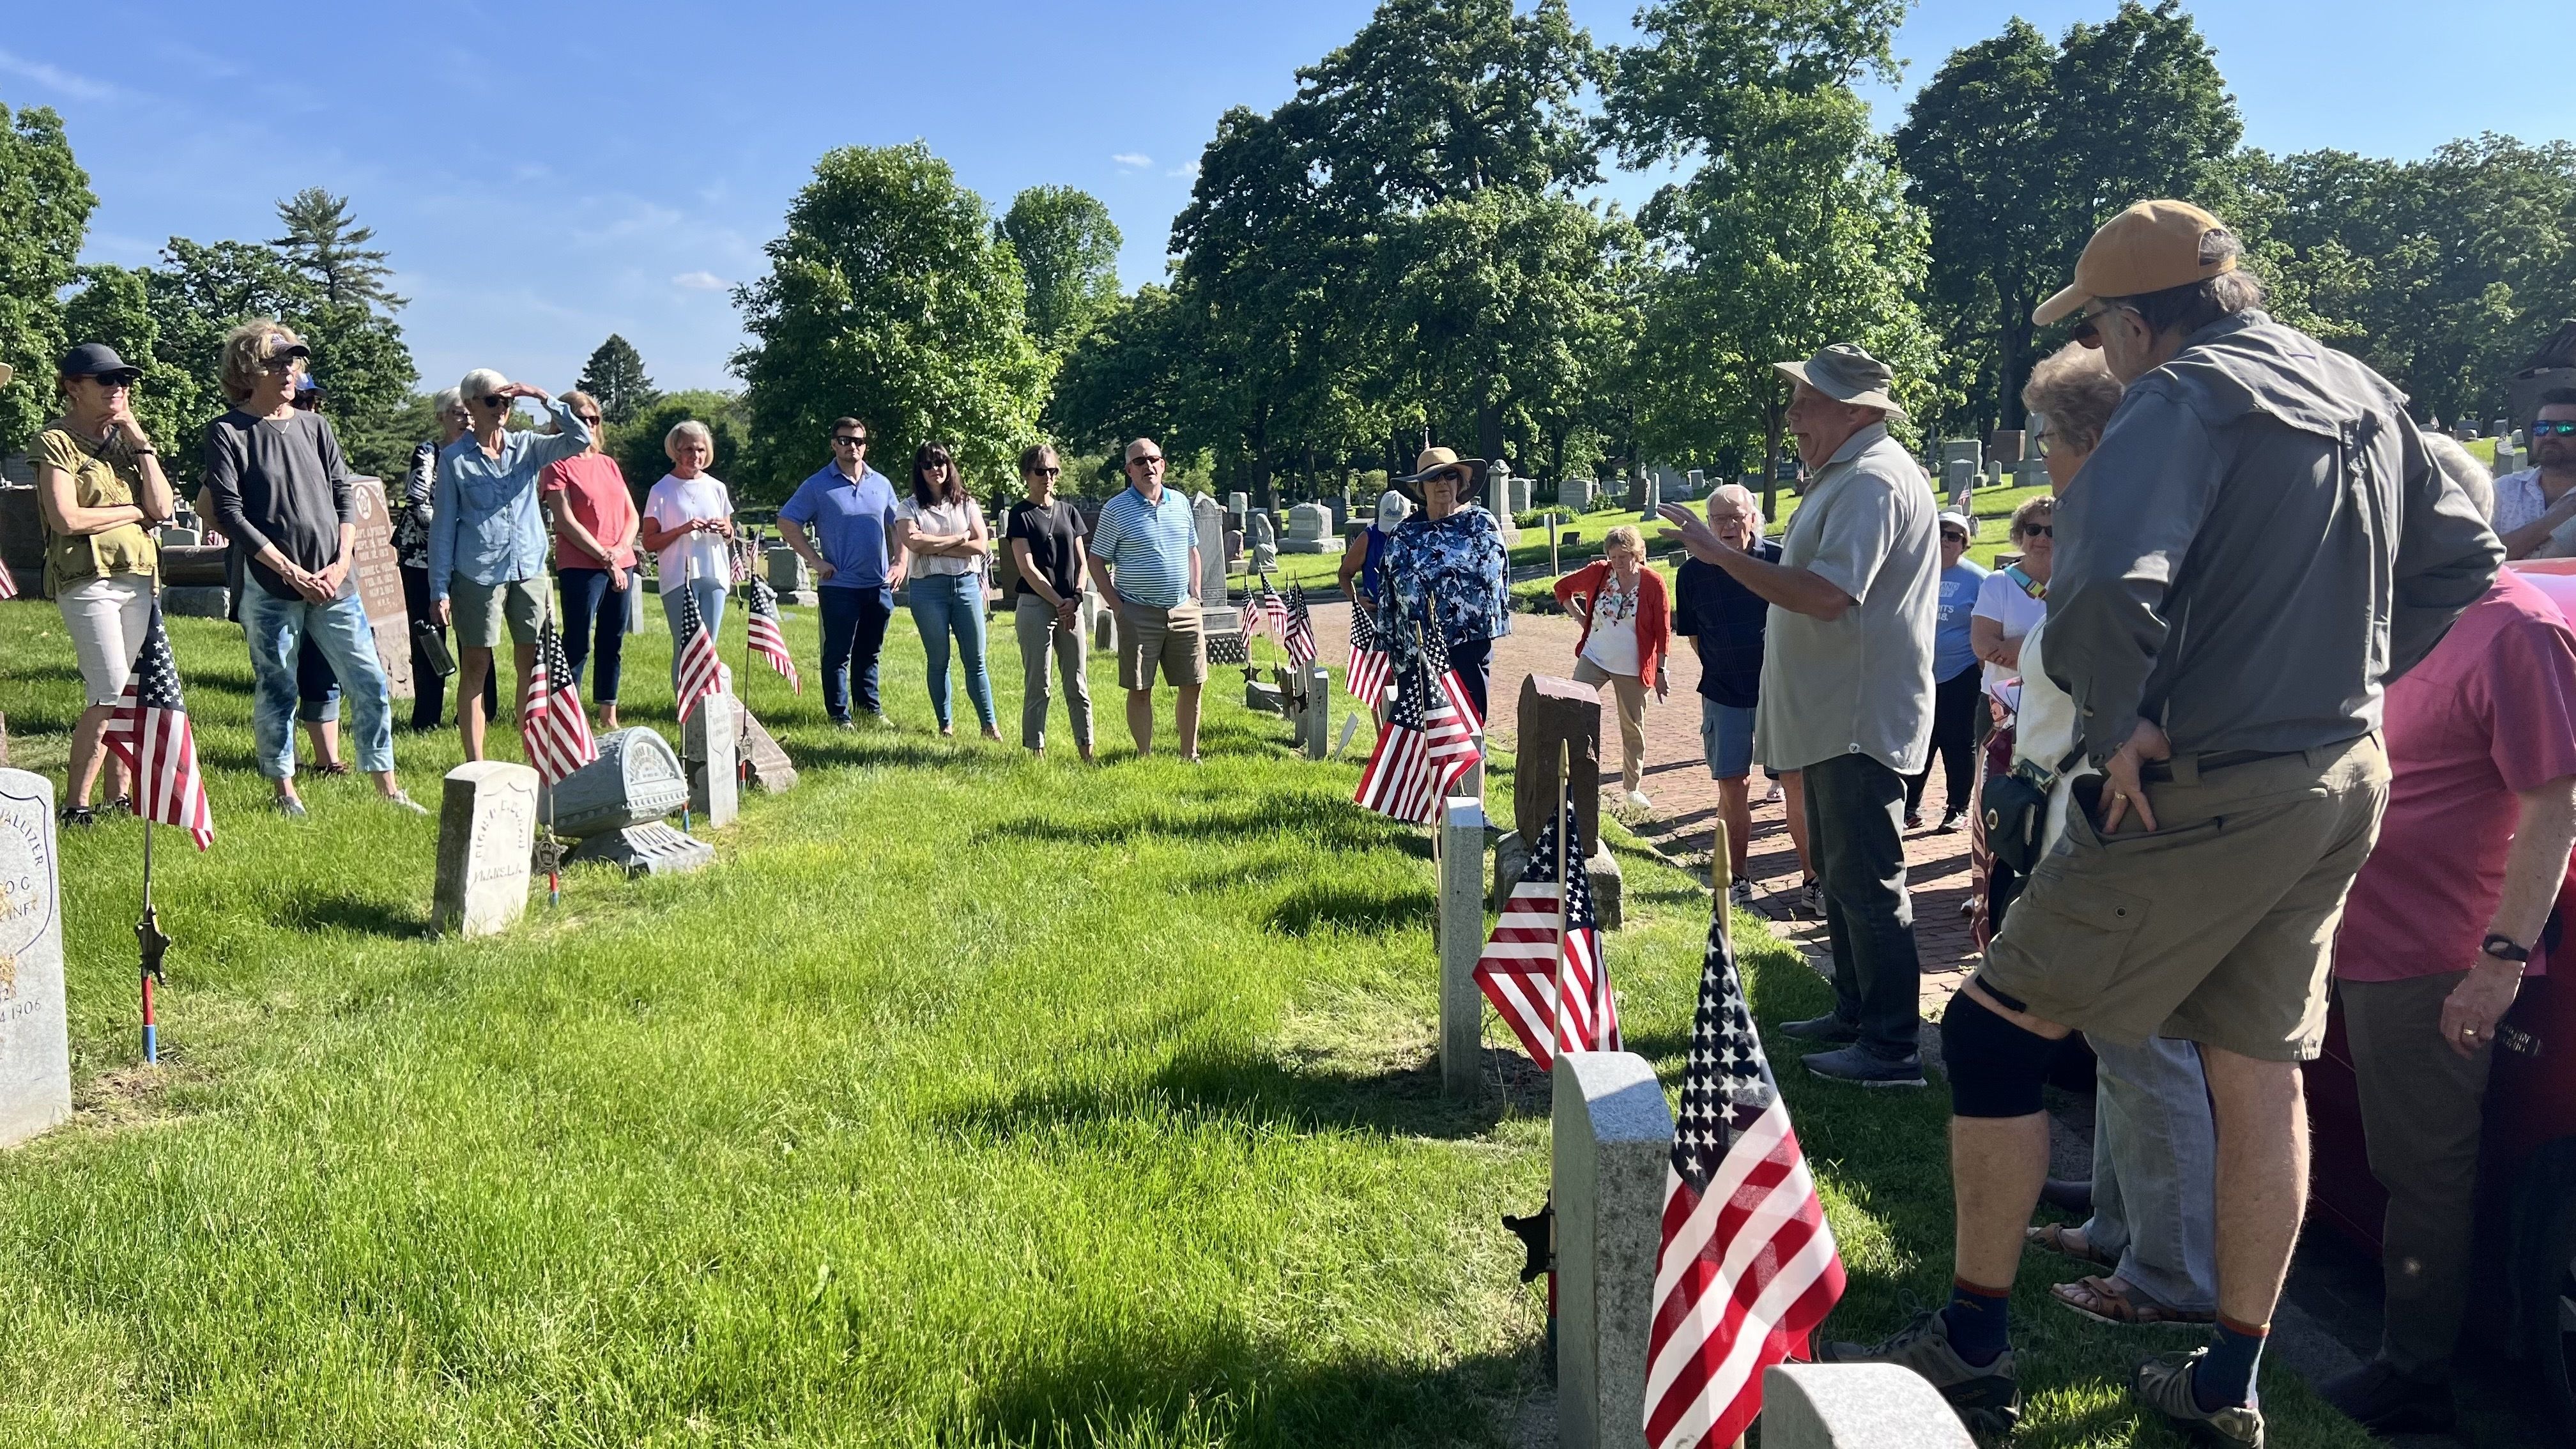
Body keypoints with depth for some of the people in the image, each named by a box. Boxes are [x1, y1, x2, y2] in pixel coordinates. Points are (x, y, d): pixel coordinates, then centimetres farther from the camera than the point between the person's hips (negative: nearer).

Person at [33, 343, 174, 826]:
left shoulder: (127, 440, 16)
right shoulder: (56, 443, -2)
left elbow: (163, 508, 3)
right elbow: (67, 519, -15)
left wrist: (139, 439, 1)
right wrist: (134, 511, -4)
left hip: (138, 577, 6)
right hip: (87, 579, -6)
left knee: (129, 693, 6)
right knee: (111, 692, -14)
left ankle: (120, 795, 12)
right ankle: (74, 804, -5)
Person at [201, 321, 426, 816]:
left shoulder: (315, 426, 11)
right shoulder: (227, 433, -2)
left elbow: (344, 495, 9)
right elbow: (230, 515, -8)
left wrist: (342, 562, -6)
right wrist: (292, 572, -13)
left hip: (333, 584, 4)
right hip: (269, 589, -4)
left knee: (371, 683, 2)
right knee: (276, 692, 5)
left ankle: (388, 788, 10)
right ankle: (286, 792, 18)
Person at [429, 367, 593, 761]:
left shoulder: (527, 446, 9)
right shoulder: (454, 458, 2)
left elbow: (580, 439, -4)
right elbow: (443, 525, 1)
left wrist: (543, 397, -12)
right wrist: (439, 588, -3)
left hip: (529, 570, 3)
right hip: (477, 575, -3)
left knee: (533, 665, 6)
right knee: (475, 667, 1)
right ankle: (476, 766, 5)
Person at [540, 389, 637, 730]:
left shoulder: (609, 464, 17)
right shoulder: (558, 466, -2)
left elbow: (632, 516, 15)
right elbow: (566, 523, -10)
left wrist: (620, 548, -4)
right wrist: (605, 558, -13)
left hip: (622, 565, 6)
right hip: (580, 568, -6)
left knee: (613, 644, 10)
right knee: (577, 645, -6)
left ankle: (609, 716, 18)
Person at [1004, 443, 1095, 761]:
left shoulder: (1069, 512, 12)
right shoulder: (1021, 515, -2)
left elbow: (1081, 562, 11)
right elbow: (1027, 568, -9)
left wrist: (1076, 598, -6)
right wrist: (1059, 602, -13)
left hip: (1071, 606, 4)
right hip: (1035, 605, -4)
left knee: (1078, 684, 6)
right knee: (1037, 685, -1)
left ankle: (1086, 750, 11)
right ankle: (1036, 751, 6)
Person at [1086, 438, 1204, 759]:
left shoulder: (1180, 503, 10)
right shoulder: (1115, 510, -4)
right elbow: (1096, 562, -1)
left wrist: (1195, 598, 11)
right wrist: (1118, 606, -8)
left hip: (1183, 611, 4)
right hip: (1139, 614, -4)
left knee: (1192, 685, 7)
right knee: (1140, 690, 1)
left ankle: (1189, 754, 19)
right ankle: (1145, 756, 12)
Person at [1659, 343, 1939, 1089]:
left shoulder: (1873, 481, -19)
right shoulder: (1850, 474, 16)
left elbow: (1828, 595, -28)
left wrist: (1721, 555, -25)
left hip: (1859, 719, -11)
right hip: (1837, 715, 11)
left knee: (1866, 880, -6)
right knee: (1839, 872, 19)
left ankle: (1892, 1047, 1)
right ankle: (1855, 1013, 30)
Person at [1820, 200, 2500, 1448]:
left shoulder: (2182, 400, -16)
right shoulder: (2365, 397, 11)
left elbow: (2107, 584, -34)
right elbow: (2461, 562, 19)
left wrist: (2121, 725, -20)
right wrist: (2347, 682, 16)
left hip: (2204, 794, -9)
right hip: (2344, 783, 9)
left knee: (1993, 1030, 3)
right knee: (2260, 1074, 16)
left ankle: (1971, 1345, 12)